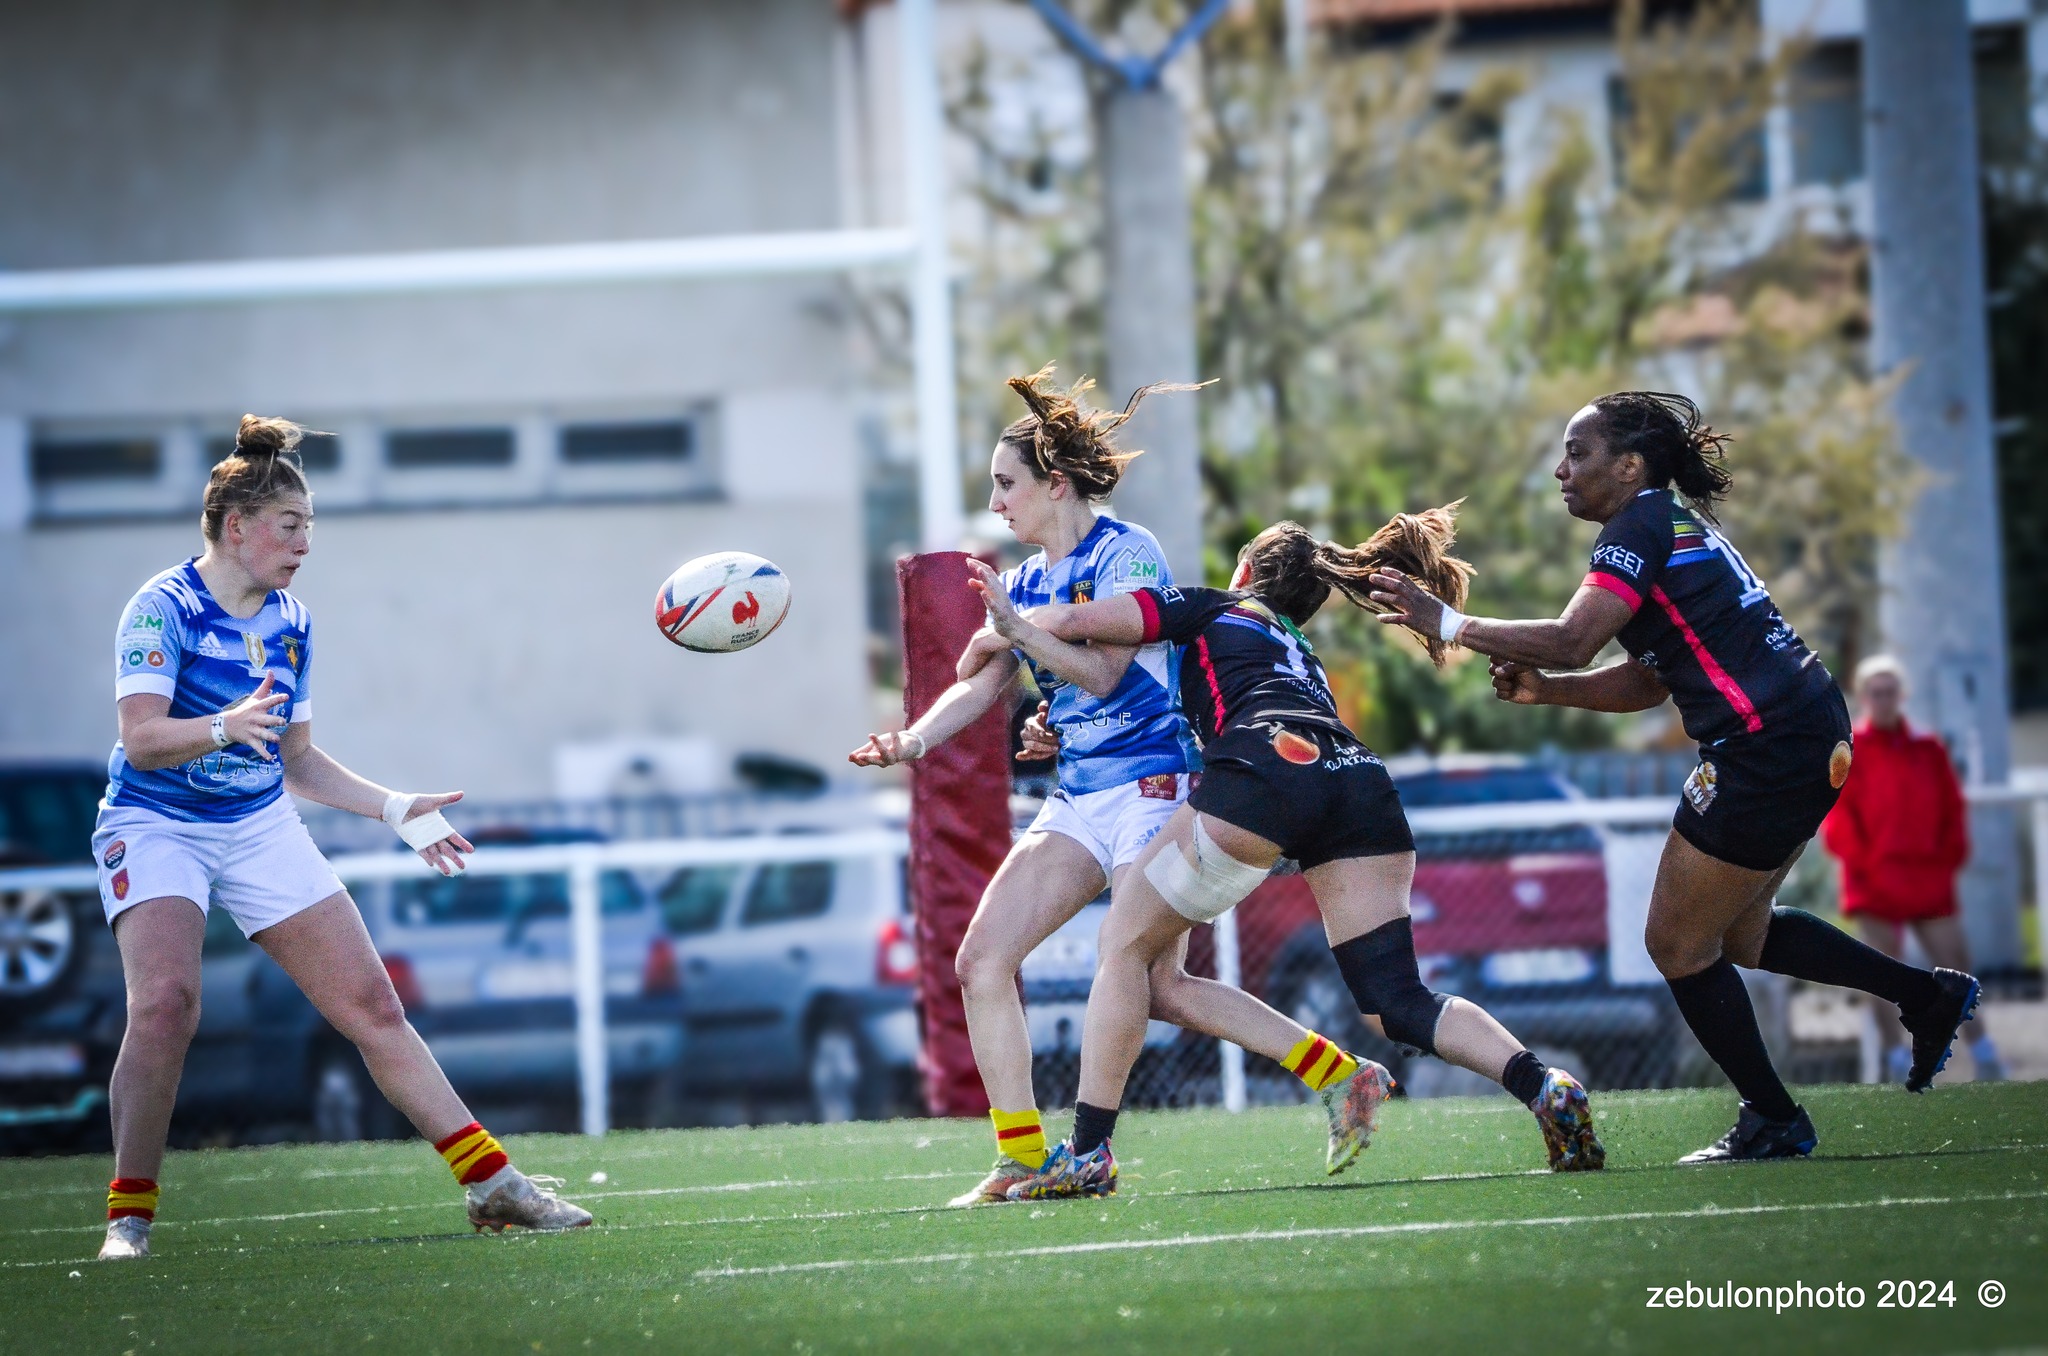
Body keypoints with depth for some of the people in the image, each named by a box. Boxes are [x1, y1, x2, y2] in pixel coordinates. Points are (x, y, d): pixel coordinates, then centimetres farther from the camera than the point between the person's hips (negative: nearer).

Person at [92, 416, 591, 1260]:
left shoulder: (290, 622, 7)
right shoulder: (164, 608, -13)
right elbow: (141, 739, -25)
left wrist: (395, 810, 9)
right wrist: (225, 726, -43)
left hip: (259, 827, 6)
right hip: (156, 827, -6)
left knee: (371, 1005, 0)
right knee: (166, 1001, -28)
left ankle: (492, 1185, 5)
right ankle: (128, 1215, -15)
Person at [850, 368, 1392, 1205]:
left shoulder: (1124, 554, -9)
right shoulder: (1026, 582, 15)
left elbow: (1104, 671, -19)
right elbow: (980, 686, 10)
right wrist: (913, 739, -7)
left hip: (1150, 785, -8)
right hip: (1079, 800, 9)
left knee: (1155, 986, -16)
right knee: (982, 960, -5)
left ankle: (1342, 1077, -4)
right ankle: (1021, 1159, -3)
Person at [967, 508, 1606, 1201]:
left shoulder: (1212, 610, 26)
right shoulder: (1302, 653, 42)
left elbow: (1072, 621, 20)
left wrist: (1014, 623, 42)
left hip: (1269, 766, -5)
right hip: (1362, 778, 6)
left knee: (1126, 943, 9)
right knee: (1400, 1005, 7)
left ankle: (1088, 1154, 1)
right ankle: (1545, 1086, -16)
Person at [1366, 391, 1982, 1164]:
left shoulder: (1644, 523, -11)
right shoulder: (1677, 526, 18)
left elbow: (1572, 639, -22)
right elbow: (1648, 681, 18)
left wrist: (1449, 624, -16)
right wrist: (1543, 689, 6)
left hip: (1767, 747, -10)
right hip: (1809, 736, 10)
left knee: (1678, 944, 3)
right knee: (1739, 931, 25)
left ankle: (1774, 1122, 13)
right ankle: (1927, 995, 27)